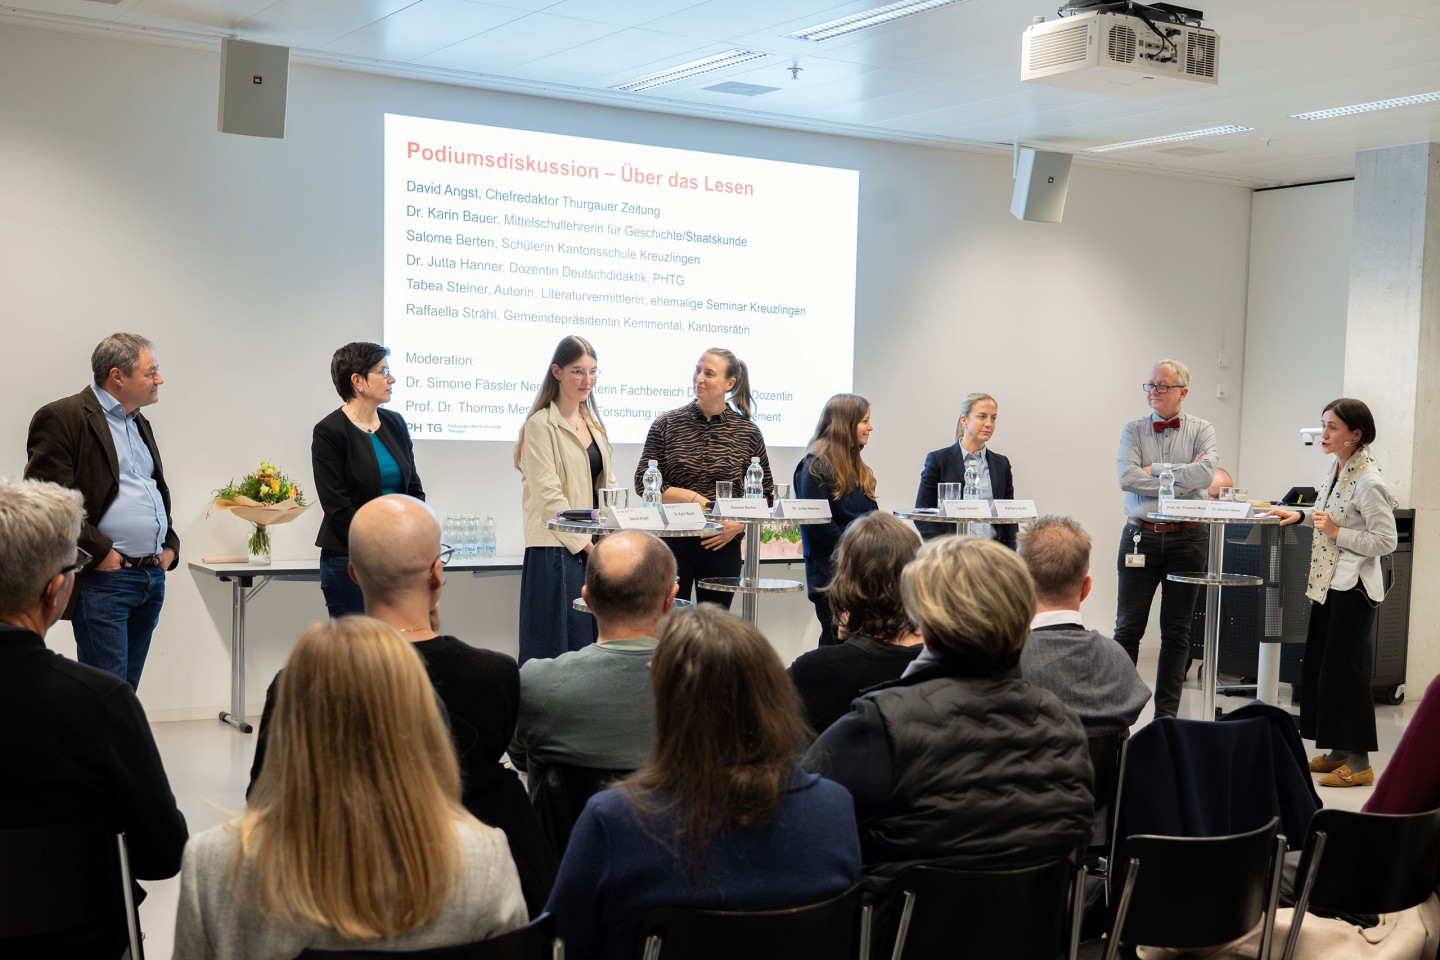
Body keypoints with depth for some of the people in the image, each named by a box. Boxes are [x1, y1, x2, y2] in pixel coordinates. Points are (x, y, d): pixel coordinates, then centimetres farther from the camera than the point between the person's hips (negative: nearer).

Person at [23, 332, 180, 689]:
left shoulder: (139, 423, 19)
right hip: (104, 578, -8)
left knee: (127, 690, 12)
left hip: (153, 577, 8)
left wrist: (170, 545, 13)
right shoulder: (62, 418, -9)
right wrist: (98, 552, -16)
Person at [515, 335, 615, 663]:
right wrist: (585, 544, -14)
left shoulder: (594, 424, 18)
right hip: (558, 550, -7)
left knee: (594, 643, 7)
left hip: (594, 548, 7)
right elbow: (548, 495, -12)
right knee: (562, 642, -5)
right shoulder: (541, 425, -6)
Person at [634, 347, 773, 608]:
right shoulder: (666, 425, 2)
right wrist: (692, 497, -12)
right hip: (672, 542, -1)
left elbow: (765, 494, 9)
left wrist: (738, 525, -7)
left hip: (722, 545, 1)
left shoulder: (747, 432, 3)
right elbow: (643, 483, 0)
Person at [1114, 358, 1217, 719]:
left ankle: (1167, 713, 14)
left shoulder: (1201, 430, 5)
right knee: (1128, 628, 2)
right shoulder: (1134, 430, 5)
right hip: (1141, 536, 0)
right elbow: (1127, 478, -11)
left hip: (1187, 537, 0)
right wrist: (1180, 481, -12)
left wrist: (1154, 469, -10)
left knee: (1177, 631, 6)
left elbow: (1205, 473, -15)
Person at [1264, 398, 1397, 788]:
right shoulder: (1333, 466, 7)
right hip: (1327, 580, 9)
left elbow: (1386, 541, -19)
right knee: (1318, 665, 12)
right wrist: (1301, 515, 10)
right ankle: (1338, 752, 23)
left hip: (1354, 585, -9)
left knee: (1345, 669, -4)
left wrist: (1336, 532, -20)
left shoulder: (1368, 482, -20)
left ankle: (1359, 763, 6)